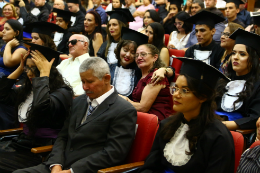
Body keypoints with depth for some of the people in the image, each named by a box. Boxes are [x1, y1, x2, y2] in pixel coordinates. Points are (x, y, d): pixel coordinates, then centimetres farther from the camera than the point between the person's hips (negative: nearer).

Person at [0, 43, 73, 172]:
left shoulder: (62, 92, -12)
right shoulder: (28, 89, 13)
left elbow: (42, 106, -32)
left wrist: (44, 73, -23)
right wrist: (20, 69, 10)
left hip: (42, 150, -8)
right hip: (22, 141, 8)